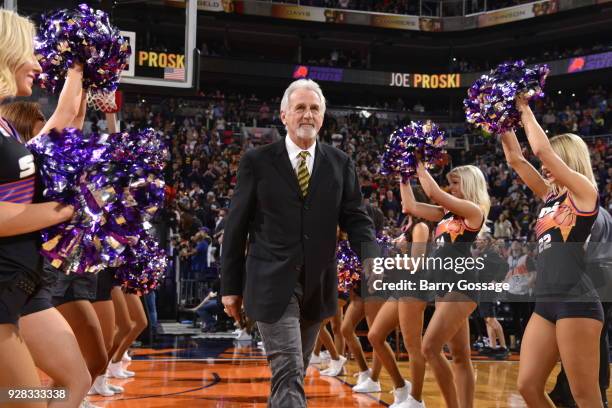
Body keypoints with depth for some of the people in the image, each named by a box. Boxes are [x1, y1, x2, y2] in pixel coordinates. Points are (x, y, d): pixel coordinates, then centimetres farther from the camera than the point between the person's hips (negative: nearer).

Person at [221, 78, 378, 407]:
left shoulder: (340, 164, 6)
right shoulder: (257, 161, -2)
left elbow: (356, 219, 4)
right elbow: (236, 226, 1)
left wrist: (371, 260, -17)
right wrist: (230, 286, 1)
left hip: (317, 286, 4)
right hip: (272, 284, -4)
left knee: (291, 372, 17)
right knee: (289, 373, -11)